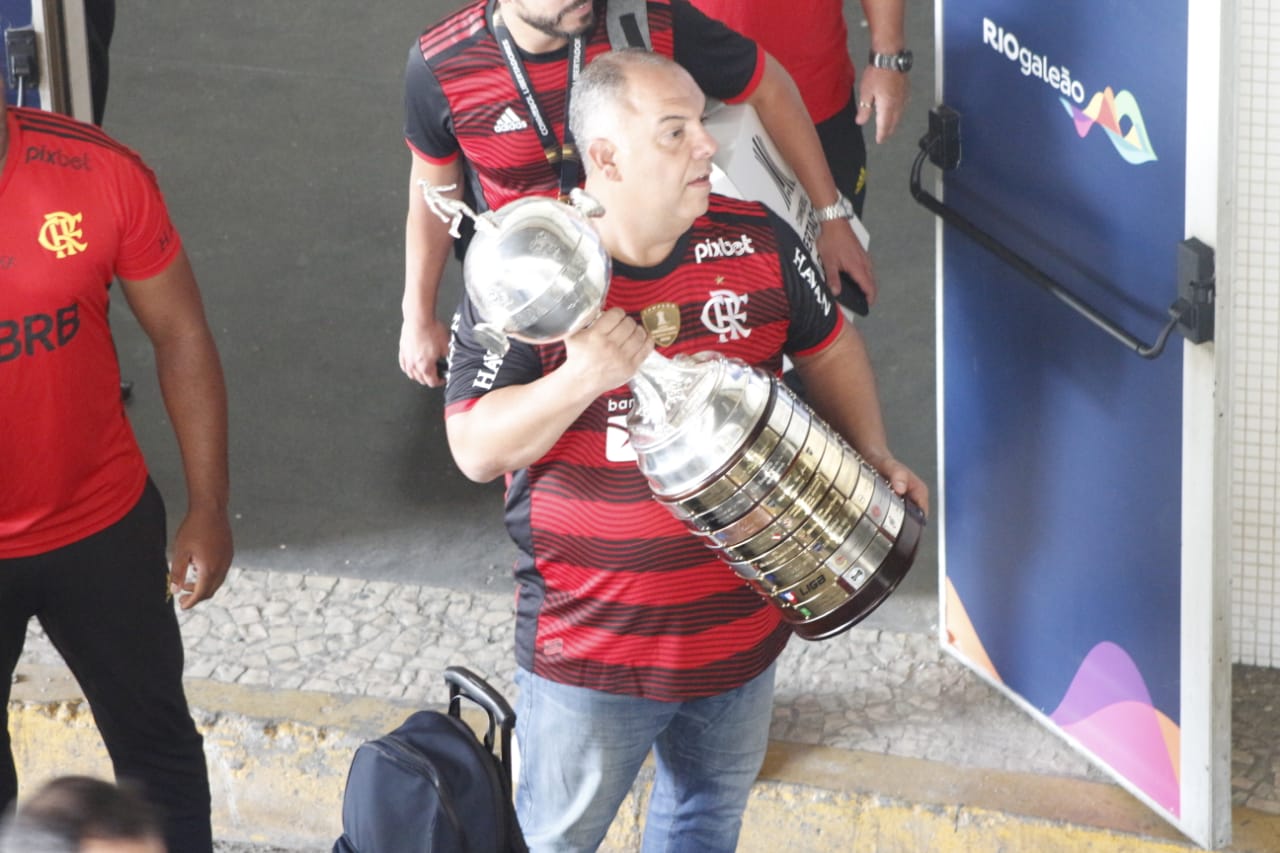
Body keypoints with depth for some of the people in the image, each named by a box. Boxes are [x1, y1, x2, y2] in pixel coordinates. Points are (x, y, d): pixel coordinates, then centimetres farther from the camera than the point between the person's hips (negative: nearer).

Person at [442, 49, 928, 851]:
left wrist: (872, 453, 0)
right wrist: (583, 378, -34)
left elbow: (829, 345, 11)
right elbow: (476, 451, -20)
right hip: (590, 648, -4)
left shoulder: (758, 241, -7)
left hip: (741, 626, 4)